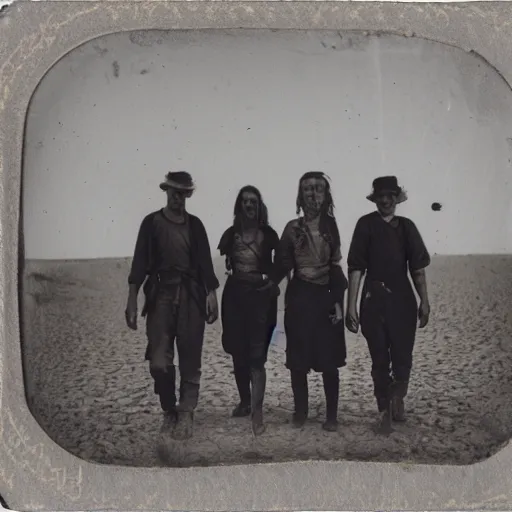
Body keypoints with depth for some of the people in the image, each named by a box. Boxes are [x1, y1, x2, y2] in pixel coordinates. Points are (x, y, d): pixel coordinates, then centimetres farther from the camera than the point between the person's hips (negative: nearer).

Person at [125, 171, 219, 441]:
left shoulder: (194, 224, 10)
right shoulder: (152, 222, 4)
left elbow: (205, 262, 9)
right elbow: (140, 262, 0)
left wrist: (212, 295, -1)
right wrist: (132, 301, -7)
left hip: (191, 296, 2)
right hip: (161, 295, -1)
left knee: (190, 360, 1)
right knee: (159, 363, -4)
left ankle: (186, 415, 10)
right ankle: (169, 412, 17)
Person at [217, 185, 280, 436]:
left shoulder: (269, 234, 0)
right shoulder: (230, 234, 6)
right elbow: (219, 265, 6)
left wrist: (269, 279, -3)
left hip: (261, 296, -3)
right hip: (235, 296, 3)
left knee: (256, 356, -9)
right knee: (238, 354, 11)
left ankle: (257, 413, -10)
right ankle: (244, 401, 29)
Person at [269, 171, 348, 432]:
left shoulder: (330, 226, 3)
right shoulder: (292, 228, 2)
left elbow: (336, 266, 1)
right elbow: (283, 264, 2)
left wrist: (338, 301, -3)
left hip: (326, 297, 0)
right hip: (299, 297, 0)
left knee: (329, 360, 2)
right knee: (298, 359, 4)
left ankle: (331, 415, 11)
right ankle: (300, 411, 17)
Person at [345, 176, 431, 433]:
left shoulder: (406, 226, 6)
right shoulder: (366, 224, -4)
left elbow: (417, 268, 6)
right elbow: (356, 268, -6)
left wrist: (424, 301, 0)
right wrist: (351, 306, -10)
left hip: (403, 298, 2)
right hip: (374, 299, -2)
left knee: (403, 357, 1)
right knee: (380, 360, 8)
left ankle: (397, 398, 29)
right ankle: (385, 410, 24)